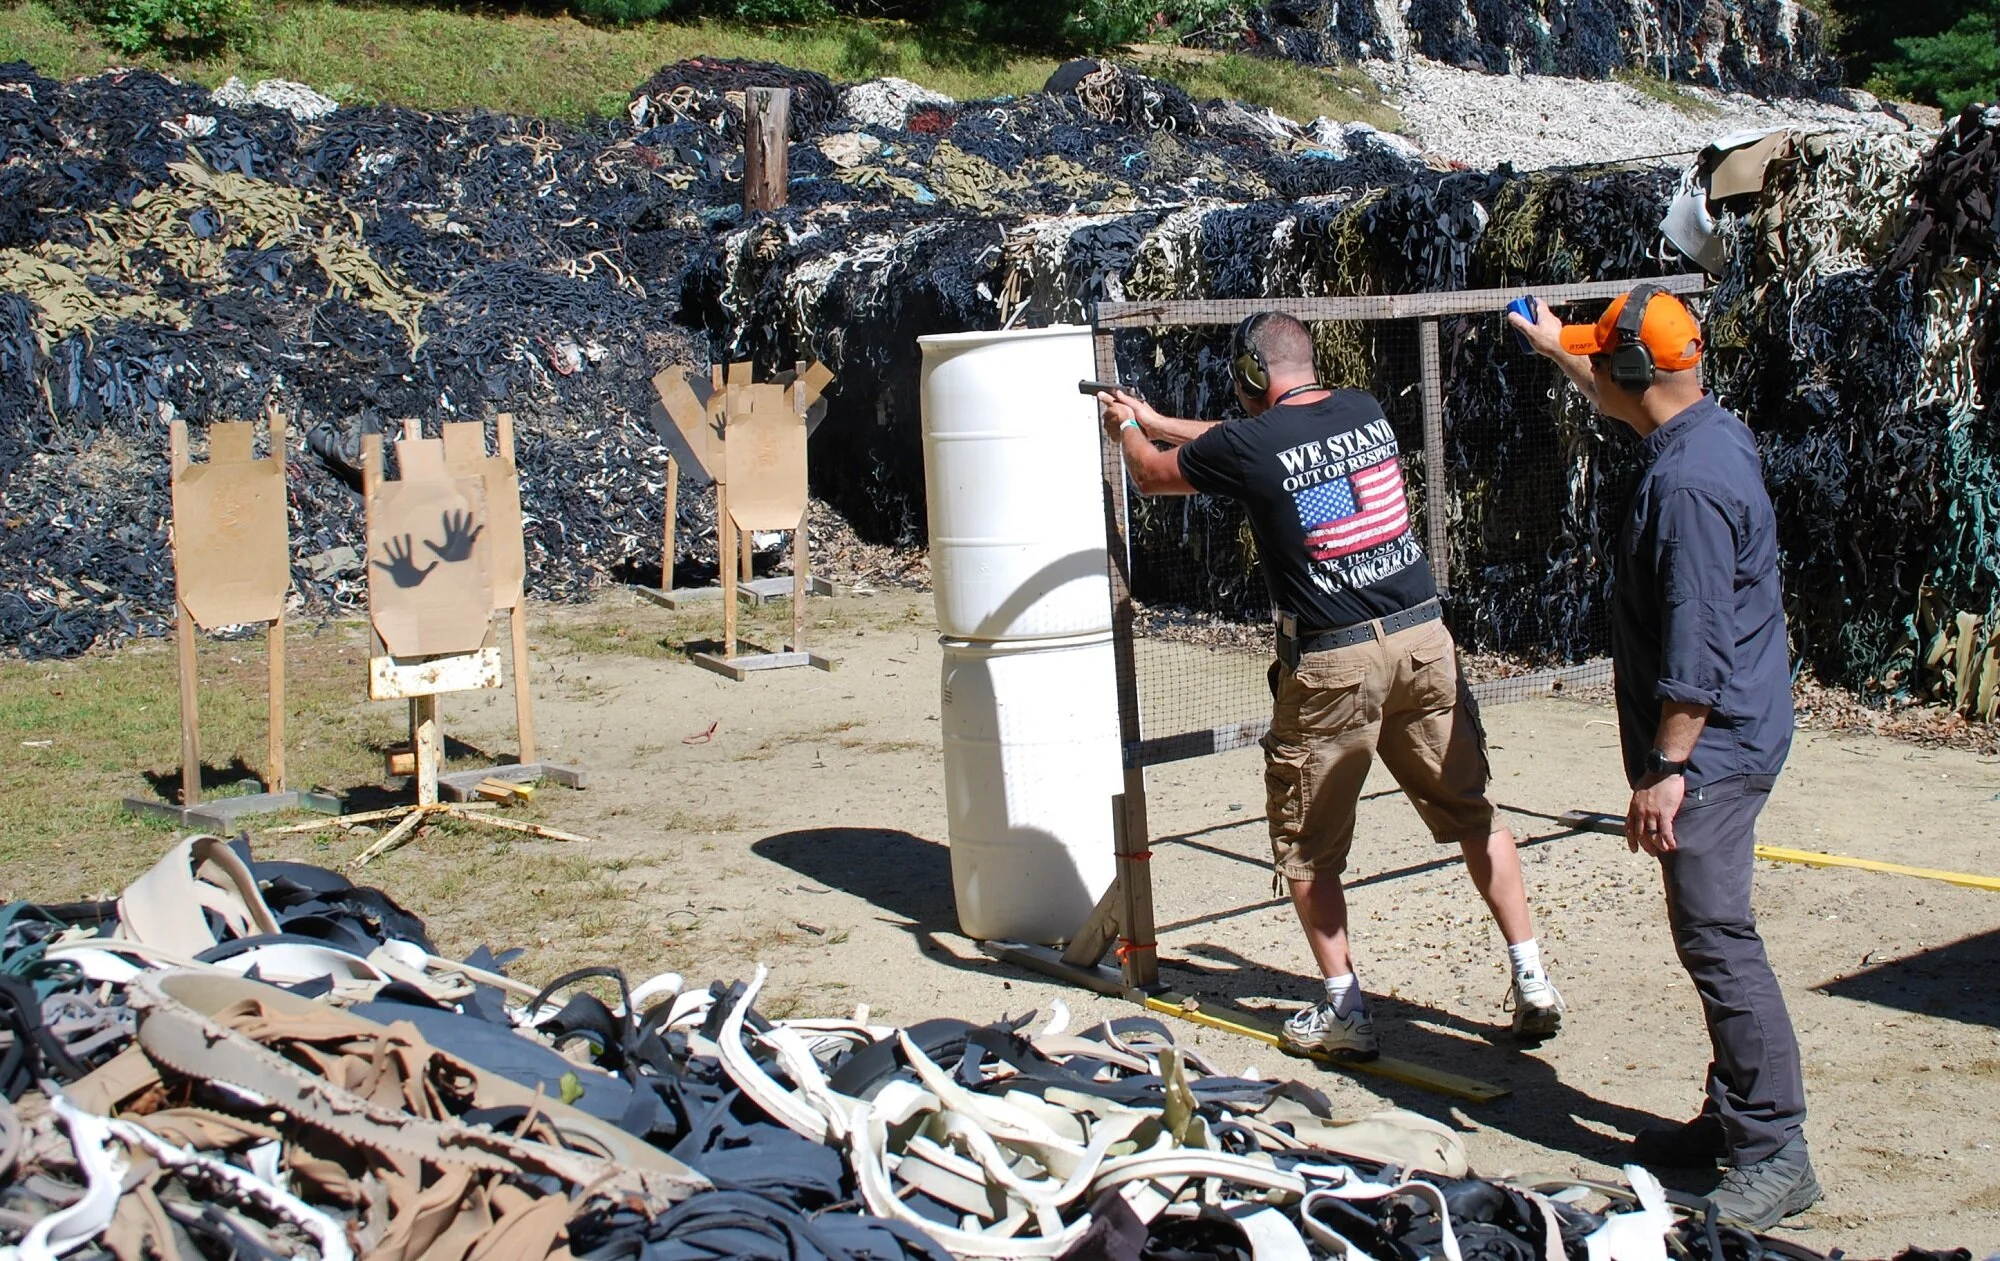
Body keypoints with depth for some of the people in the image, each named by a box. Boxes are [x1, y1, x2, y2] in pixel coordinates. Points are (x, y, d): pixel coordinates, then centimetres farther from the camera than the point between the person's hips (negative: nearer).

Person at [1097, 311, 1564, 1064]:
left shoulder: (1249, 444, -8)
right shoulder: (1364, 411, 9)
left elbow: (1152, 475, 10)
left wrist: (1128, 429, 34)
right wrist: (1152, 418, 36)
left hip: (1331, 661, -5)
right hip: (1422, 636, 5)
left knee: (1308, 846, 11)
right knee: (1472, 813, 14)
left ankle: (1345, 1013, 12)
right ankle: (1531, 984, 14)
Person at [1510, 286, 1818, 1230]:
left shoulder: (1687, 483, -22)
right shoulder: (1714, 433, 9)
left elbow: (1697, 649, -25)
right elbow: (1623, 402, 34)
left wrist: (1665, 768, -23)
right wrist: (1557, 351, 45)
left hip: (1709, 748, -11)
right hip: (1728, 740, 11)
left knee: (1718, 941, -9)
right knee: (1711, 938, 16)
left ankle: (1776, 1156, -4)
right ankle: (1734, 1120, 25)